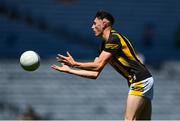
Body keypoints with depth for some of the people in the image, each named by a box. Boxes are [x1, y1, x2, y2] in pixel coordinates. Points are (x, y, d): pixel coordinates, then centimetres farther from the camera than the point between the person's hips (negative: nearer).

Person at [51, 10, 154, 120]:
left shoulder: (114, 38, -13)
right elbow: (94, 73, 15)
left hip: (140, 81, -10)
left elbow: (98, 65, -18)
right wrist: (69, 70, 14)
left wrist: (75, 64, -9)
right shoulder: (105, 44, 16)